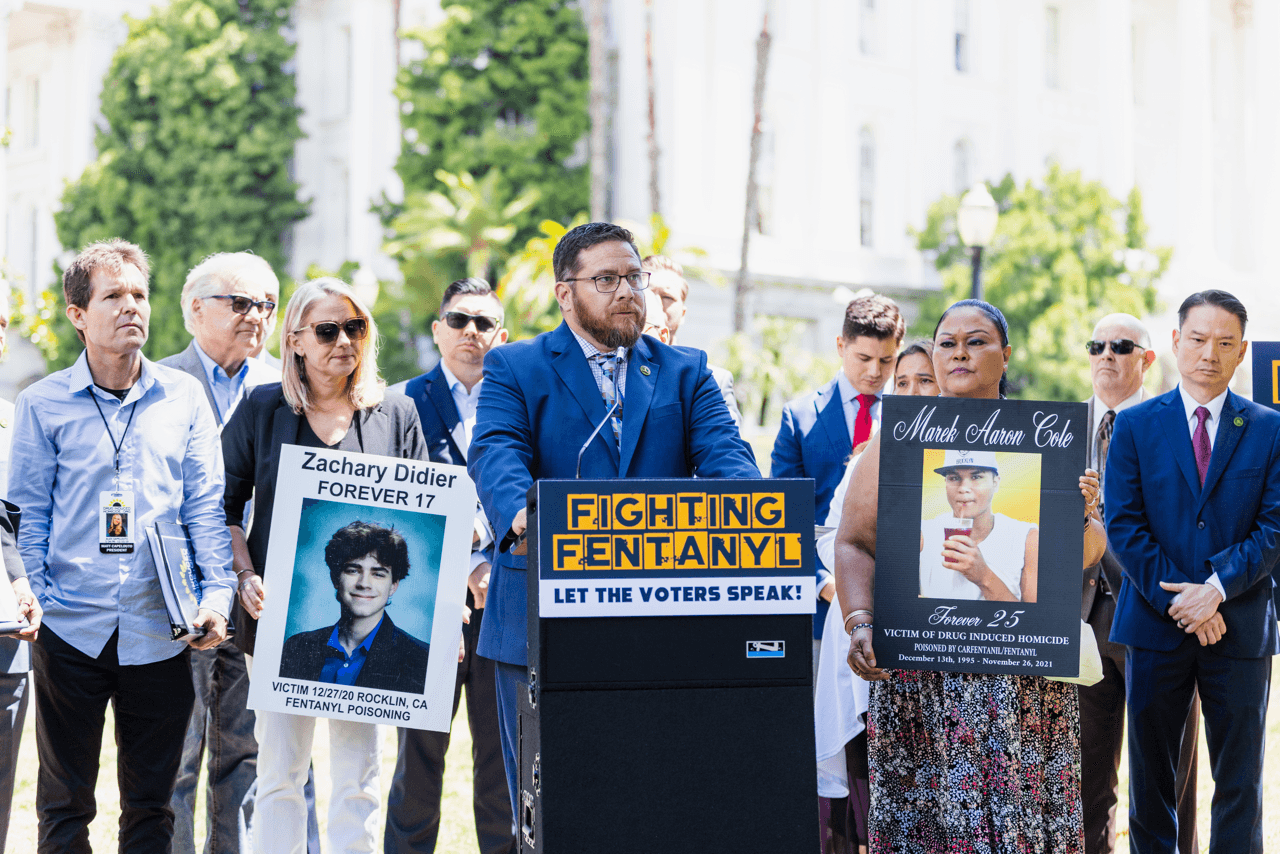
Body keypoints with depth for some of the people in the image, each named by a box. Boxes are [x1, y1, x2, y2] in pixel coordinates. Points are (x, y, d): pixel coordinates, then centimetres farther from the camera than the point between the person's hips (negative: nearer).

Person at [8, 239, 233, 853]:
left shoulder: (184, 397, 5)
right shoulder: (43, 404, 1)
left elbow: (205, 503, 5)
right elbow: (26, 512, 3)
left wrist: (217, 593, -5)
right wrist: (29, 600, -8)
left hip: (160, 633, 1)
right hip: (70, 631, -1)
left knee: (151, 804, 10)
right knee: (64, 803, 8)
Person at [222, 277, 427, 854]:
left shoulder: (396, 415, 8)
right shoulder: (261, 410, 6)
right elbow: (225, 506, 7)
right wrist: (246, 578, -7)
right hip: (282, 612, -1)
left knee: (358, 775, 4)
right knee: (280, 770, 1)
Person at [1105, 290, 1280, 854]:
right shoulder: (1136, 424, 4)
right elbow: (1122, 526, -2)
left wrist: (1217, 588, -15)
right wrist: (1175, 598, -12)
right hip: (1156, 622, 0)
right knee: (1149, 775, 8)